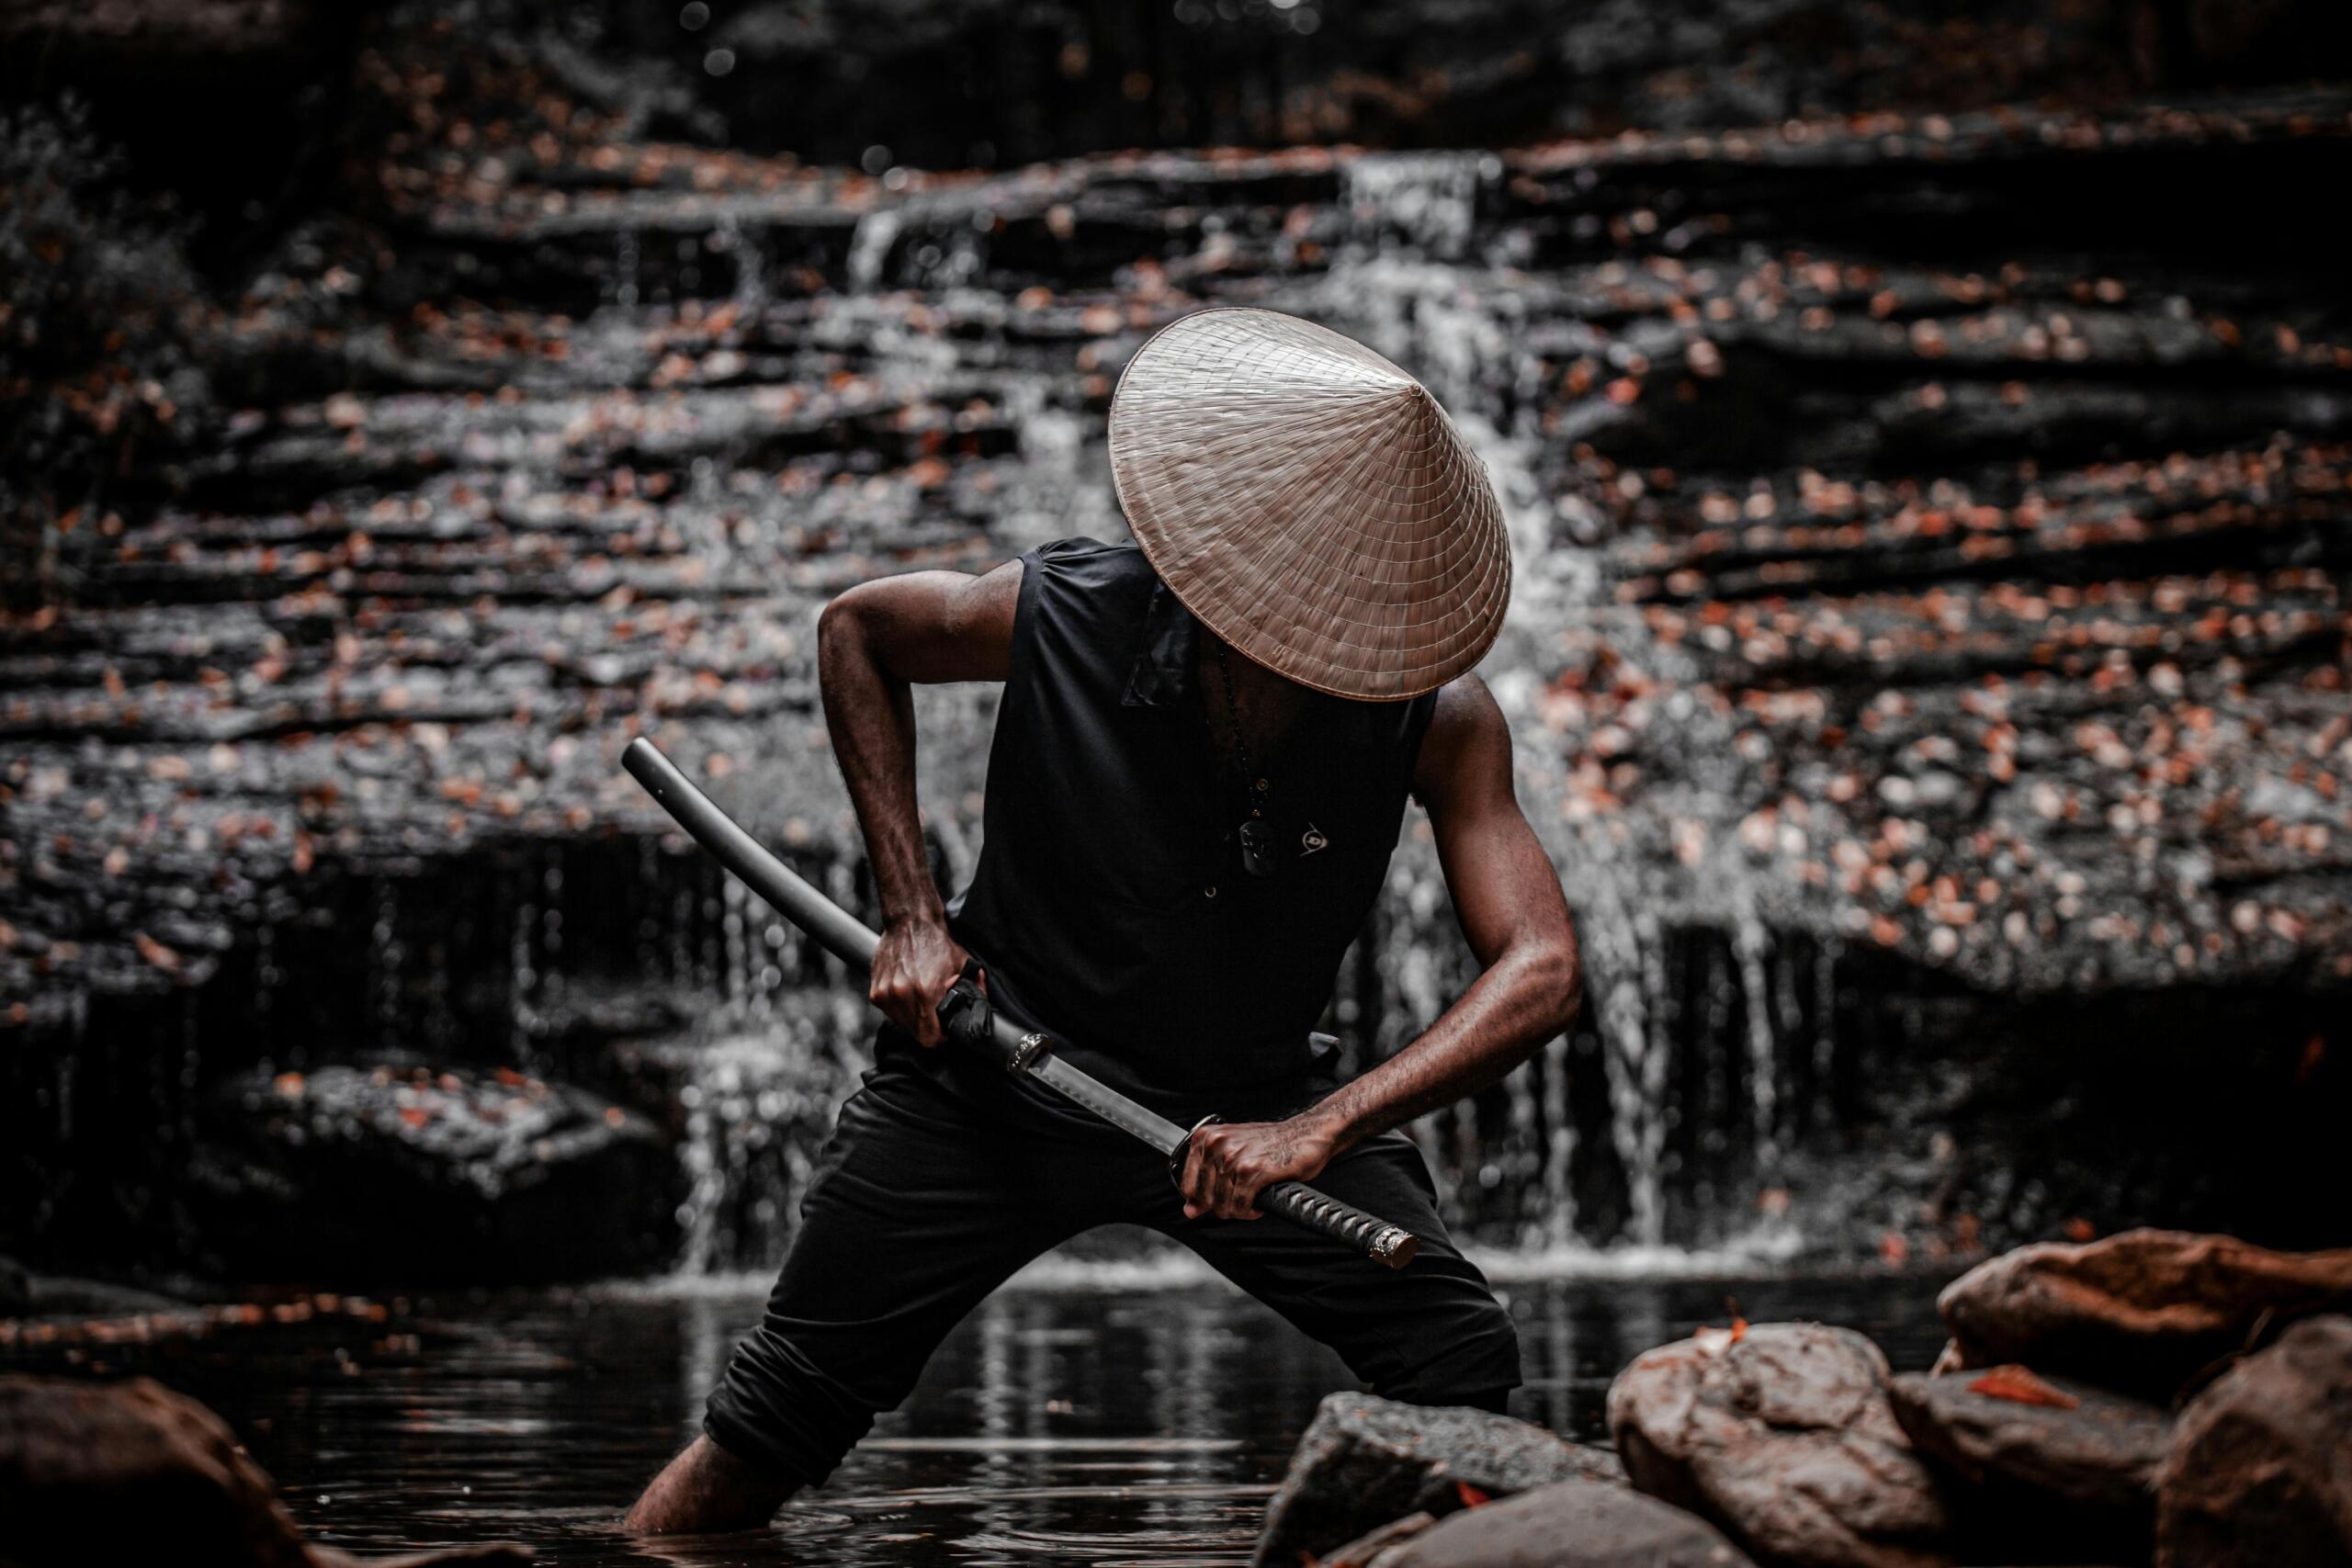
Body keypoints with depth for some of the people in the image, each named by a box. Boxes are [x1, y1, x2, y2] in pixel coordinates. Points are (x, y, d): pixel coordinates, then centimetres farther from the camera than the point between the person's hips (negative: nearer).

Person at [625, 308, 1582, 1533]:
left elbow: (1540, 969, -30)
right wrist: (911, 913, -9)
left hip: (1249, 1098, 1)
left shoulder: (1435, 719, -23)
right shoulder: (1060, 616, -23)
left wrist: (1317, 1130, -43)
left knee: (1464, 1376, -17)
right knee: (771, 1430, 3)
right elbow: (857, 627, -2)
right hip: (996, 1066, 0)